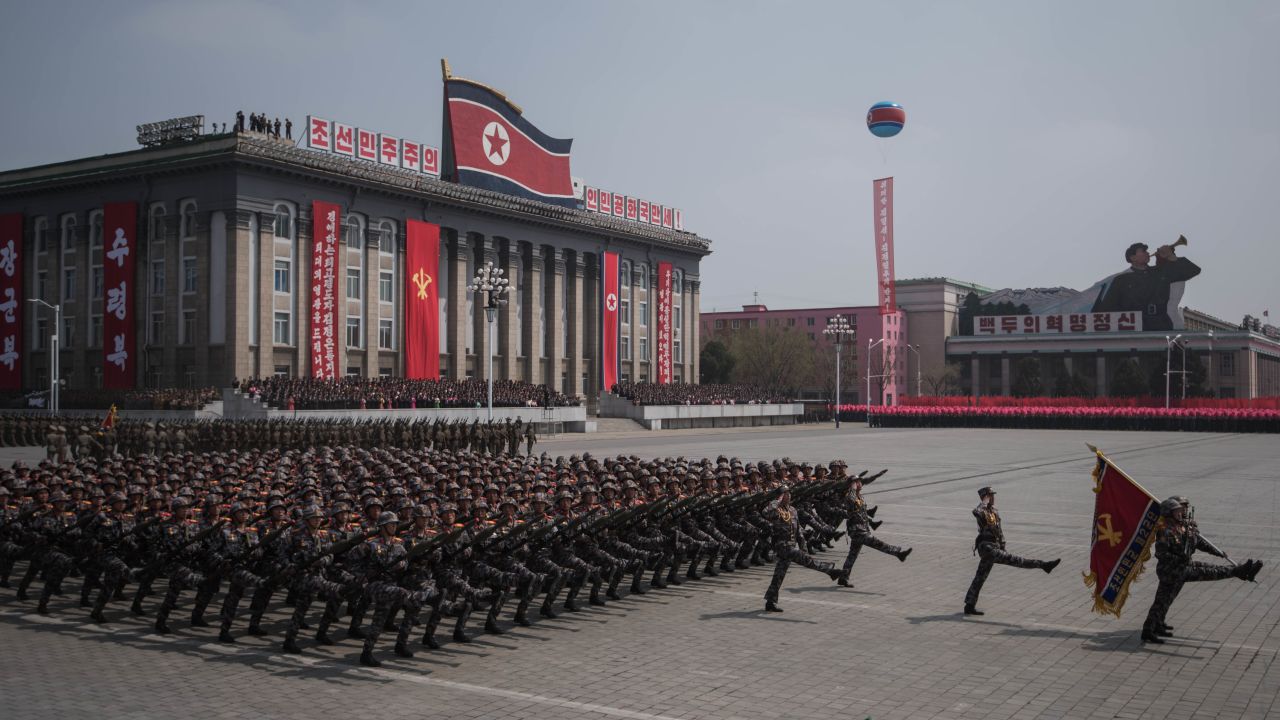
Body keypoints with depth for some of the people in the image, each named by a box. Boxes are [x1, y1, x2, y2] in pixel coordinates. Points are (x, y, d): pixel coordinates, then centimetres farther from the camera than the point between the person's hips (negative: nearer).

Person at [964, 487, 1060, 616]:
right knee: (1013, 559, -15)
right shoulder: (981, 511, -13)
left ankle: (969, 606, 17)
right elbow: (976, 512, -41)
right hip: (987, 547, -10)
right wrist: (984, 503, -24)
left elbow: (999, 530, 25)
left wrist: (1002, 547, 24)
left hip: (993, 547, 10)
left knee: (980, 578, 12)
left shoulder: (993, 511, 16)